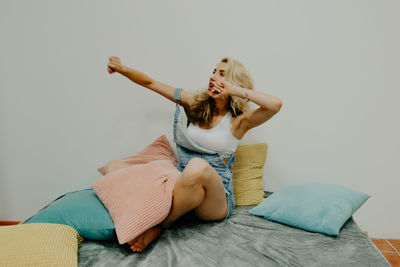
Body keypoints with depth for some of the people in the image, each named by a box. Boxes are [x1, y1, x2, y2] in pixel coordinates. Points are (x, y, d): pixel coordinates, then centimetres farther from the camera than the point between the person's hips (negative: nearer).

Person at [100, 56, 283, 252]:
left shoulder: (238, 121, -1)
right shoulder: (196, 103, 11)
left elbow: (275, 104, -21)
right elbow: (150, 83, 13)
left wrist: (235, 89, -16)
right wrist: (123, 69, -1)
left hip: (216, 200, -4)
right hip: (180, 183, 5)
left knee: (198, 166, -41)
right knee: (113, 168, -8)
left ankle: (159, 226, -19)